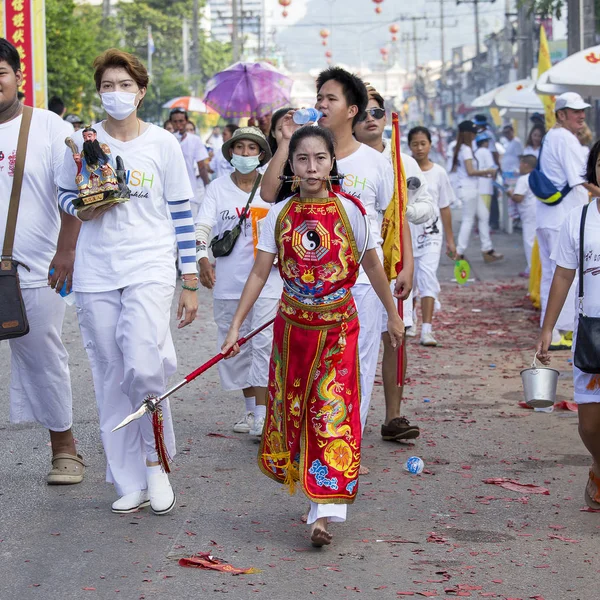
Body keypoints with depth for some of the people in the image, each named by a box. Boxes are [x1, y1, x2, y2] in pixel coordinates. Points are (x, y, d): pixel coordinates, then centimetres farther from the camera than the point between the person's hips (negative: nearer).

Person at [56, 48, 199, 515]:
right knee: (111, 379, 4)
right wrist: (84, 209, -6)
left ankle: (156, 460, 4)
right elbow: (65, 196, 19)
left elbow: (181, 214, 5)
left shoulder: (163, 143, 2)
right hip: (96, 273, 2)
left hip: (149, 269, -2)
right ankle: (130, 484, 13)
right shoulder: (83, 142, 6)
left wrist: (191, 283, 2)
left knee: (144, 367, -20)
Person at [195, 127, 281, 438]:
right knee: (236, 346, 9)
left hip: (266, 280, -2)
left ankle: (262, 416, -9)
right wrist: (202, 259, -21)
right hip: (228, 281, 2)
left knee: (264, 344, -10)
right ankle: (250, 409, 23)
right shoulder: (218, 188, 4)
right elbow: (202, 225, -5)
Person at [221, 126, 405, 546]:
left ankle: (325, 512, -13)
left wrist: (393, 314, 12)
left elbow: (372, 265, 6)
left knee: (334, 411, -9)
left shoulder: (349, 211, -5)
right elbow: (259, 273, 1)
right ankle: (312, 485, 29)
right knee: (291, 408, 8)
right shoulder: (280, 215, 0)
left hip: (338, 324, -3)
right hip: (292, 322, 3)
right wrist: (236, 326, -3)